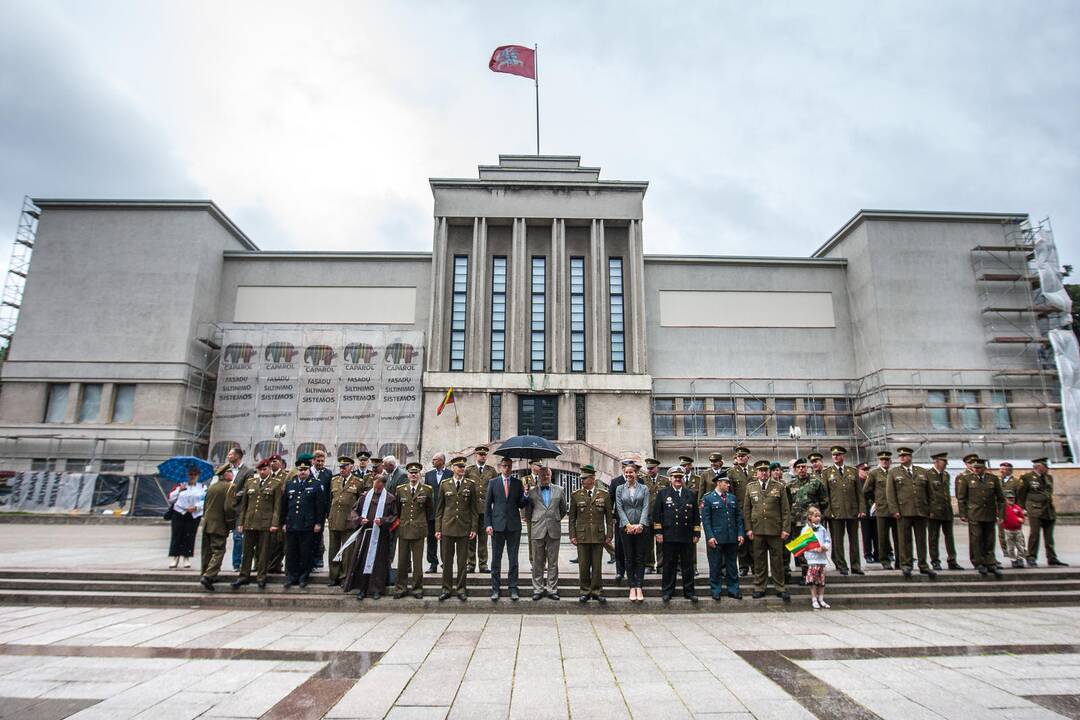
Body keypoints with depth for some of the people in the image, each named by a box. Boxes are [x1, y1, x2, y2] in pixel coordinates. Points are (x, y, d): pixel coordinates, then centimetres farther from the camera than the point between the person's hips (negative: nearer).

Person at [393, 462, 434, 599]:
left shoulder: (427, 489, 1)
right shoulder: (400, 489, 5)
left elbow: (431, 509, 11)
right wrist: (399, 522, 10)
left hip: (419, 530, -1)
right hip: (403, 530, 2)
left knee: (418, 561, 4)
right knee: (402, 561, 6)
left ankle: (417, 588, 16)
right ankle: (401, 588, 18)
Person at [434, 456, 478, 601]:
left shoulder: (470, 485, 3)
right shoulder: (444, 484, 4)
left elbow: (474, 508, 4)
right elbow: (439, 508, 6)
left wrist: (473, 528, -2)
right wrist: (438, 528, 1)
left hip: (464, 528, 0)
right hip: (447, 528, 0)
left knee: (462, 561, 6)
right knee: (446, 560, 6)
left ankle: (460, 589, 18)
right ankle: (447, 589, 18)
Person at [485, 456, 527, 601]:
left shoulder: (517, 483, 6)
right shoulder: (493, 482, 5)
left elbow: (521, 504, 6)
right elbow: (487, 504, 4)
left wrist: (526, 496, -14)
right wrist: (488, 524, -3)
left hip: (514, 525, 1)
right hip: (497, 524, 0)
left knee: (513, 558, 5)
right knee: (496, 558, 6)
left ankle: (513, 588, 13)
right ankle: (495, 589, 15)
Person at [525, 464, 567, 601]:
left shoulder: (559, 490, 6)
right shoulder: (532, 491, 2)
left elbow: (563, 509, 14)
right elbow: (528, 511, 10)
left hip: (554, 530, 1)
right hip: (538, 530, -1)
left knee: (553, 562, 6)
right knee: (537, 562, 6)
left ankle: (552, 589, 15)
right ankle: (538, 589, 15)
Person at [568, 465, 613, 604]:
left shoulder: (604, 495, 2)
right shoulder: (576, 495, 3)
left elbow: (609, 517, 6)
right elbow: (572, 518, 5)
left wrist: (609, 535, 1)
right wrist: (572, 535, 0)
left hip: (598, 535, 0)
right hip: (582, 535, 0)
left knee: (597, 565, 5)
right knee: (583, 565, 4)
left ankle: (596, 591, 17)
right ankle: (585, 591, 17)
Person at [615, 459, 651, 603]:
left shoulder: (644, 489, 4)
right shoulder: (620, 489, 6)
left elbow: (646, 508, -3)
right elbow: (619, 508, 0)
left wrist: (640, 525, -15)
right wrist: (628, 525, -12)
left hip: (641, 527, -1)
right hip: (626, 527, 1)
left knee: (640, 557, 2)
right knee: (629, 558, 4)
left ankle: (639, 587, 7)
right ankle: (632, 587, 10)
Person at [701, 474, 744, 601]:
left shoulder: (733, 498, 11)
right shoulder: (708, 498, -4)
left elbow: (738, 517, 12)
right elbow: (705, 519, -7)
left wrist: (741, 533, 3)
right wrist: (710, 536, -14)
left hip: (732, 538, 4)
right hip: (716, 538, -4)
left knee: (732, 565, 11)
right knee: (715, 565, 3)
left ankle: (733, 590, 22)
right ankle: (716, 591, 14)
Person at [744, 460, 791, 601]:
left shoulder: (779, 486, 2)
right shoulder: (750, 487, 5)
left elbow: (785, 510, 1)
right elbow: (746, 509, 7)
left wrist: (785, 529, -4)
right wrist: (748, 528, 1)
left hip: (775, 530, -1)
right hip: (757, 530, 1)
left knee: (777, 560, 6)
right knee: (759, 560, 7)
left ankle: (780, 588, 18)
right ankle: (759, 588, 18)